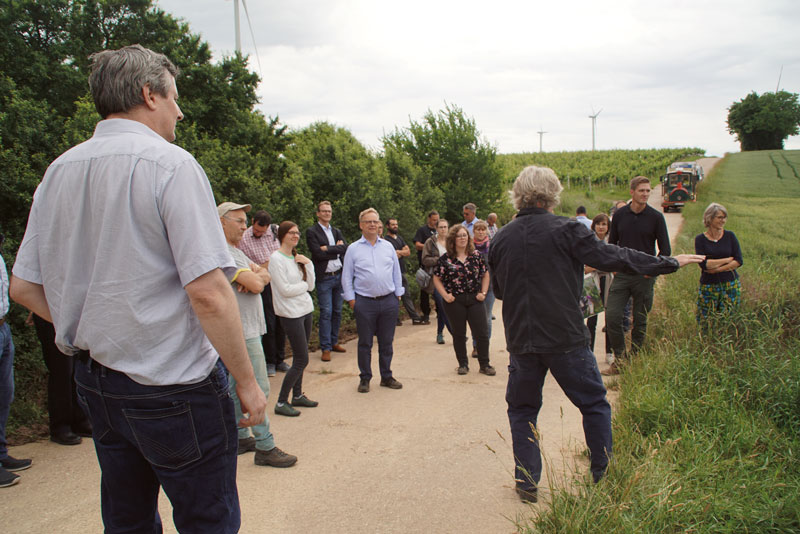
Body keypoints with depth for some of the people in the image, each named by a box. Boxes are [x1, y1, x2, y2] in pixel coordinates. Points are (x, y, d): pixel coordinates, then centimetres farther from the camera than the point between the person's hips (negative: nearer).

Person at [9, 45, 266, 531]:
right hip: (175, 390, -7)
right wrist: (247, 382, -12)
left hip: (95, 382, 7)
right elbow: (208, 293, -21)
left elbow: (23, 286, 10)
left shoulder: (58, 172, 6)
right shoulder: (171, 164, -15)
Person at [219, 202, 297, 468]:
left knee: (237, 386, 15)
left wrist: (255, 276, -10)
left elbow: (265, 277, 11)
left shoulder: (237, 251, 18)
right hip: (242, 331, -11)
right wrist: (256, 277, 1)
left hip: (246, 329, 11)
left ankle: (240, 437, 25)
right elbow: (256, 284, -21)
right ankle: (265, 447, -3)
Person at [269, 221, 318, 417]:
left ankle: (297, 395, 25)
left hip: (306, 309, 7)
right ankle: (281, 402, 3)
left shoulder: (297, 258, 11)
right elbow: (285, 290, -17)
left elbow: (311, 285, 6)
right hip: (291, 314, -7)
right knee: (302, 360, -6)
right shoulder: (276, 259, -12)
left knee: (300, 357, 13)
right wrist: (304, 285, -2)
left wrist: (308, 264, -5)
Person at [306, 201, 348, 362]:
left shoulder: (337, 232, 14)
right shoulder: (311, 232, -4)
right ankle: (325, 348, 1)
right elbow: (318, 254, -16)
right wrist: (337, 249, -8)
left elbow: (346, 248, -2)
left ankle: (334, 342, 23)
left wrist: (328, 249, -13)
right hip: (324, 278, -6)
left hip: (339, 275, 6)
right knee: (326, 312, -5)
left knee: (337, 312, 11)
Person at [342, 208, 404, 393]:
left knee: (386, 342, 10)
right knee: (365, 343, 6)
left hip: (389, 302, 3)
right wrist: (351, 300, -2)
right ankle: (365, 378, 18)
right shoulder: (353, 249, 1)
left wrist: (398, 295, 9)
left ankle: (386, 377, 23)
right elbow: (346, 277, 3)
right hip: (365, 303, -2)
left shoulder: (388, 246, 9)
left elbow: (396, 273, 14)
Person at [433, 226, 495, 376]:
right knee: (459, 335, 8)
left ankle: (484, 364, 13)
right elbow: (437, 279, 2)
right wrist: (445, 295, -8)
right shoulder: (446, 258, -2)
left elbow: (485, 274, 11)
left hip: (475, 300, 1)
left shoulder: (476, 255, 4)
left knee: (482, 334, 1)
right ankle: (463, 364, 21)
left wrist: (483, 293, 1)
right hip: (455, 301, -1)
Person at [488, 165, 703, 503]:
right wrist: (670, 263, 1)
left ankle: (527, 483, 18)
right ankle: (605, 478, 22)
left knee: (522, 409, 17)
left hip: (521, 340, 3)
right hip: (566, 338, -3)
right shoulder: (566, 230, -9)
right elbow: (611, 258, -9)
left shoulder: (501, 239, 3)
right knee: (594, 405, 14)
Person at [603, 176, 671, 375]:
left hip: (645, 277, -1)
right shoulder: (619, 215, 4)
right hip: (622, 275, 1)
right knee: (612, 317, -9)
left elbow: (665, 249, 1)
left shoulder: (656, 217, -2)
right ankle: (620, 359, 6)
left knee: (640, 322, 5)